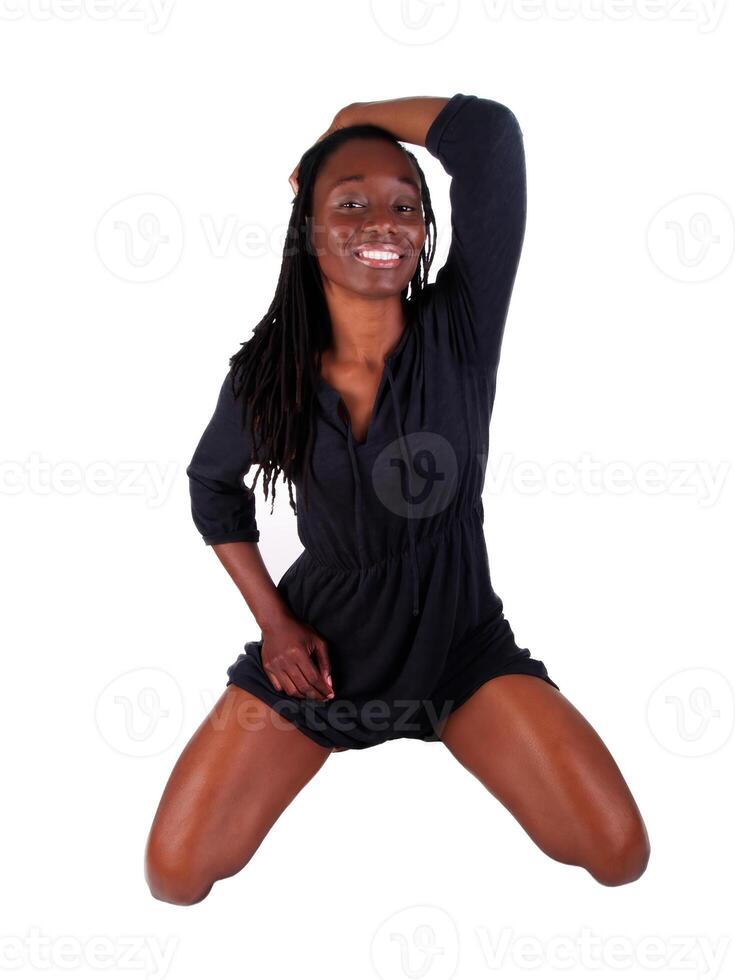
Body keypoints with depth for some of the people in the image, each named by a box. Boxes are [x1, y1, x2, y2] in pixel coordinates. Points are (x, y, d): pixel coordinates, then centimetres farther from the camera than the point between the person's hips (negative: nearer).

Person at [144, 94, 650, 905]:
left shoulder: (459, 330, -16)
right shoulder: (267, 372, -11)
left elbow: (491, 133, -28)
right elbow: (212, 484, 9)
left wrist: (353, 117, -11)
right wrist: (272, 619, -2)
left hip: (461, 646, 0)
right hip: (319, 649, 1)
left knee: (620, 852, -12)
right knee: (174, 873, -8)